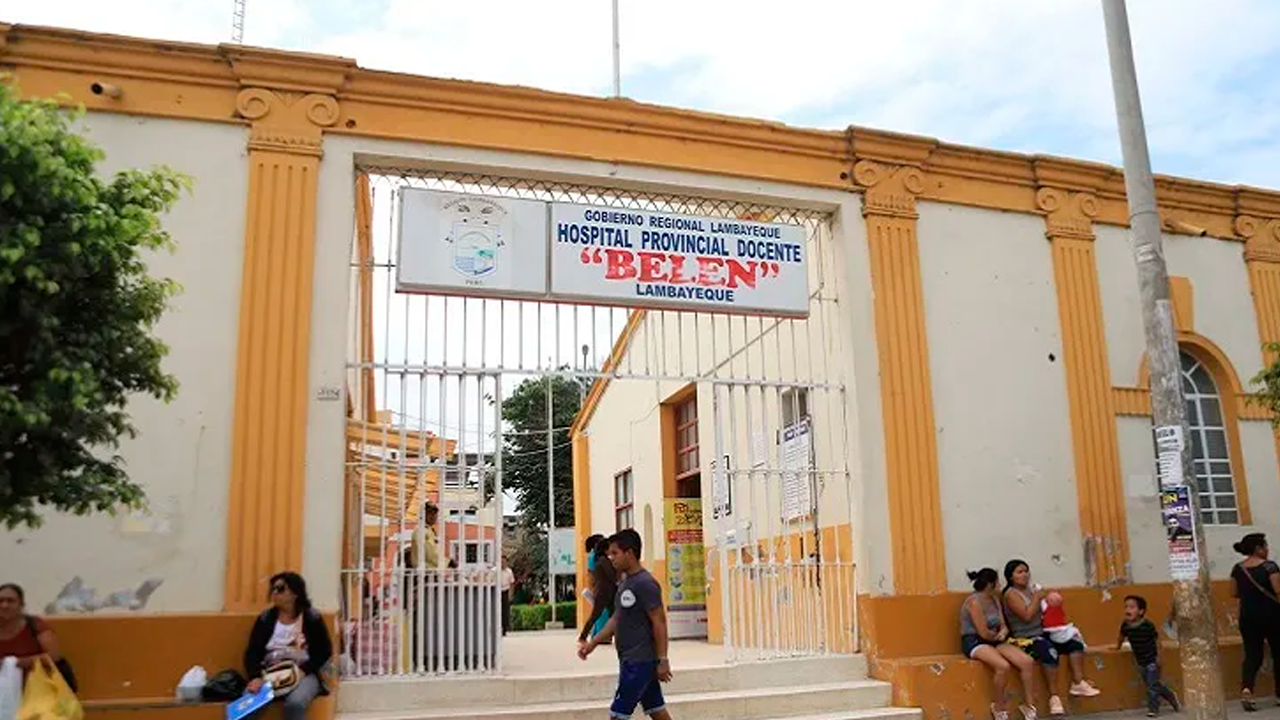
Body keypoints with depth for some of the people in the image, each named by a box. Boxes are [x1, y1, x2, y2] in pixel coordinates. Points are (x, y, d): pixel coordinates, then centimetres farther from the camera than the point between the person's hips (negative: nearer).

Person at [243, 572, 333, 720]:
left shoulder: (312, 618, 1)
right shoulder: (265, 618, 9)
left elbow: (325, 651, 0)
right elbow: (252, 652, 2)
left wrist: (303, 670, -16)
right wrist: (255, 677, -17)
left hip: (303, 674, -3)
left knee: (295, 703, -35)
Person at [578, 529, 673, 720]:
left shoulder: (645, 583, -17)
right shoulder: (625, 583, 12)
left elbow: (659, 622, -18)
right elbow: (616, 619, 18)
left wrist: (662, 660, -18)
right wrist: (593, 643, 10)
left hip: (640, 661, -9)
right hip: (630, 660, 9)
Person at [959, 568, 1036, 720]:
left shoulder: (994, 599, 11)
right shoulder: (974, 602, -17)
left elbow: (1003, 626, 10)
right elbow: (984, 633, -19)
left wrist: (1003, 633, -14)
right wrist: (998, 634, 1)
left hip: (994, 641, 8)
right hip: (974, 642, -8)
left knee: (1027, 662, -12)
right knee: (1003, 666, -33)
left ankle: (1029, 704, -1)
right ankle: (999, 707, -11)